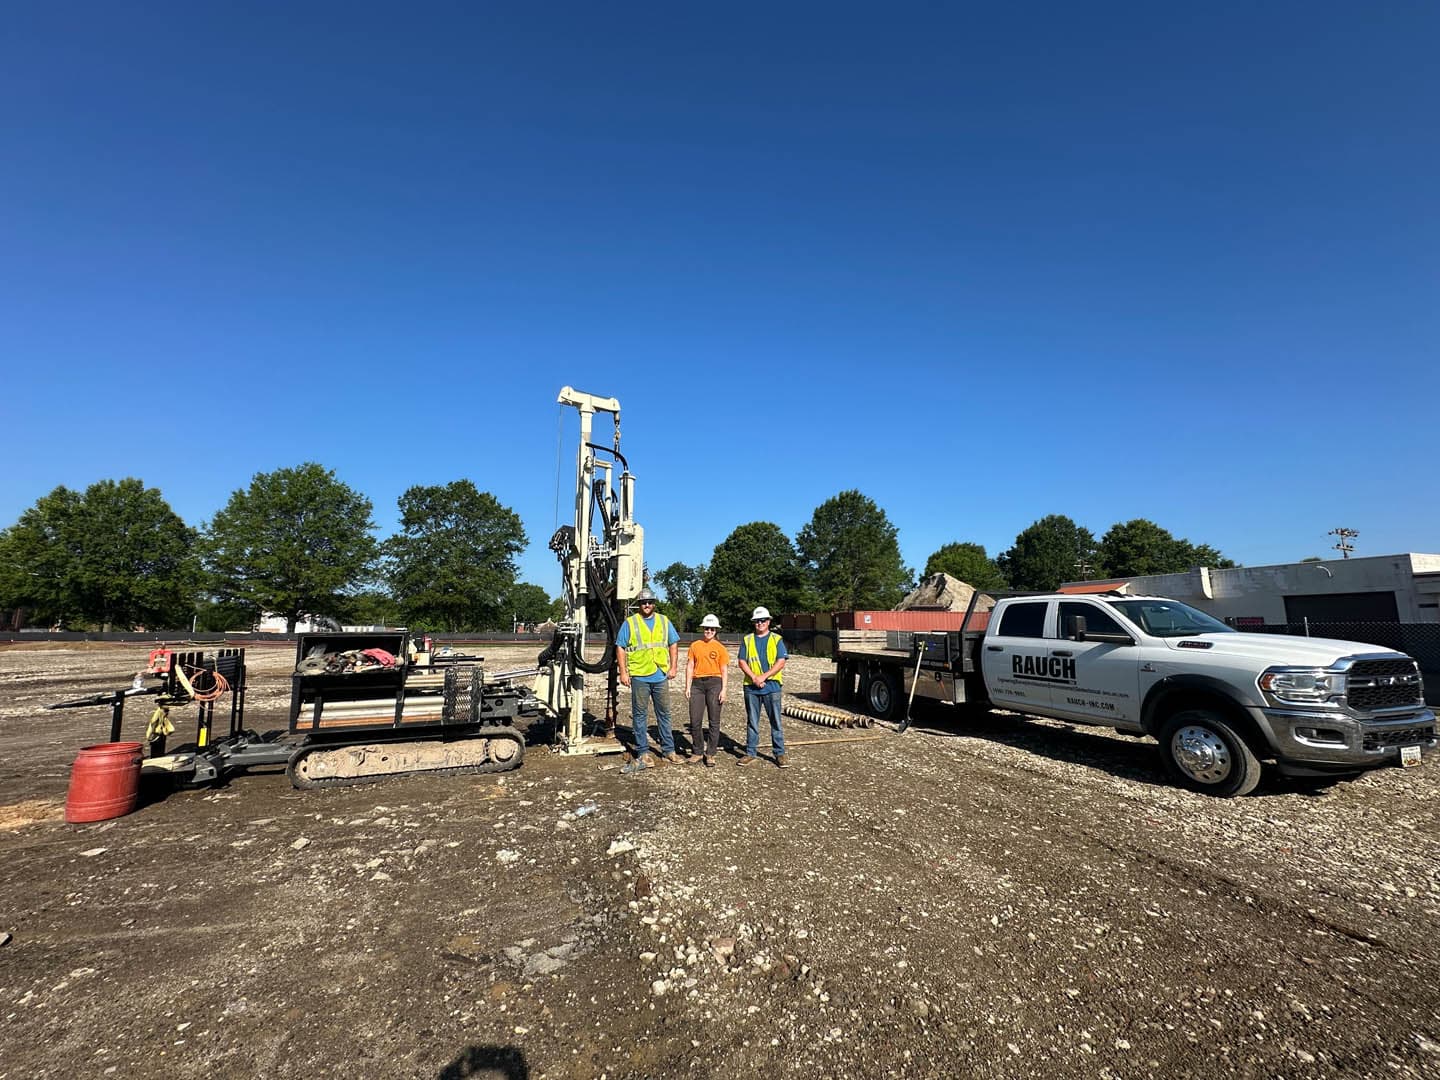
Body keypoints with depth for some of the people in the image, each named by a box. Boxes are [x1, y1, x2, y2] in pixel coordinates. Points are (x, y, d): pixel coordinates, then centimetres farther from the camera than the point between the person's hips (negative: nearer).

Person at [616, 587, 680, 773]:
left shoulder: (664, 622, 10)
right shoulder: (629, 623, 1)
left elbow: (673, 645, 13)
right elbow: (620, 648, -1)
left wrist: (673, 667, 4)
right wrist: (623, 672, -8)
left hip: (661, 676, 3)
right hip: (639, 677, -3)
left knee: (664, 714, 11)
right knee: (640, 715, 3)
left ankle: (668, 751, 20)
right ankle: (643, 754, 11)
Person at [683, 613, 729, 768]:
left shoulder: (720, 648, 4)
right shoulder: (694, 646, 9)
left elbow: (724, 671, 2)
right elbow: (690, 667, 8)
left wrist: (724, 690, -6)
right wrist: (687, 687, 2)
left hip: (714, 683, -2)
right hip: (697, 683, 2)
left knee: (714, 721, 3)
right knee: (695, 721, 2)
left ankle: (710, 754, 14)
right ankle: (697, 752, 18)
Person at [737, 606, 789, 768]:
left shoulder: (776, 640, 4)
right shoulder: (747, 640, 9)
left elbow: (781, 663, -5)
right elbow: (742, 662, 4)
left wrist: (763, 676, -12)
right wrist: (754, 677, -11)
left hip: (771, 686, -2)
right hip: (751, 687, 2)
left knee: (776, 721, 1)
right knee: (752, 722, 9)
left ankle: (780, 754, 9)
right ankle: (751, 753, 17)